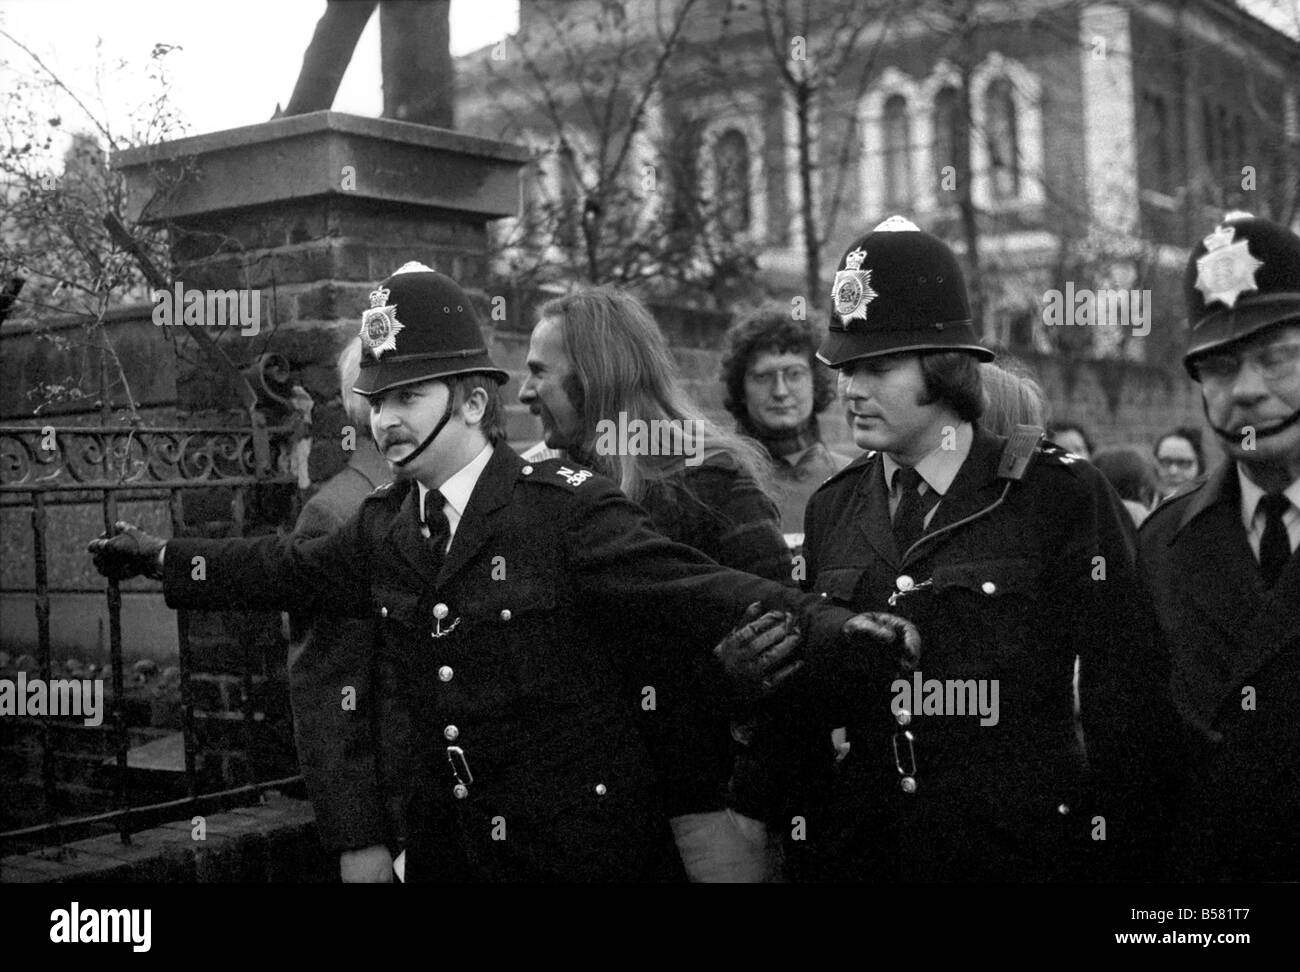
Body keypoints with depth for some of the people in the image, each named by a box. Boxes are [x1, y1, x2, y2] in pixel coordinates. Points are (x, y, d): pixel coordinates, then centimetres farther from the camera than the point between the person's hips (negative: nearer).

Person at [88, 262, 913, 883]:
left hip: (582, 846, -5)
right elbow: (284, 570, 20)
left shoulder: (565, 508, -15)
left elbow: (692, 587, -23)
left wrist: (825, 624, -37)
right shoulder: (383, 527, 4)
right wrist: (159, 556, 26)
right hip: (449, 843, 6)